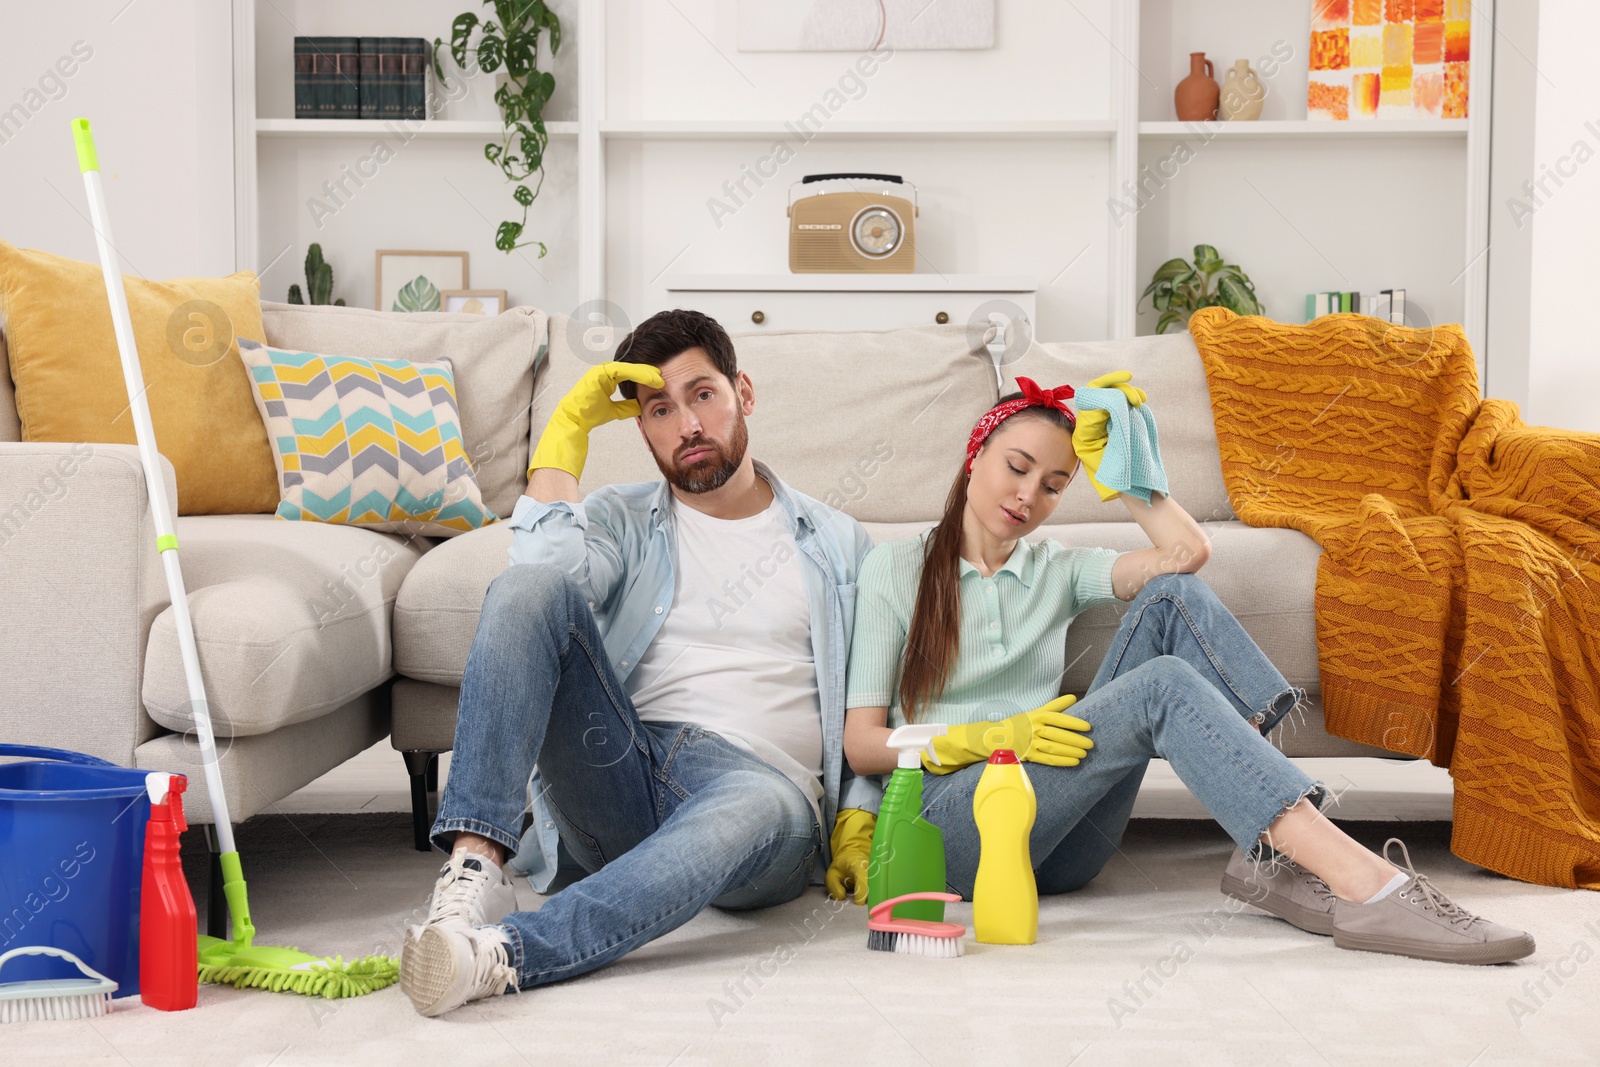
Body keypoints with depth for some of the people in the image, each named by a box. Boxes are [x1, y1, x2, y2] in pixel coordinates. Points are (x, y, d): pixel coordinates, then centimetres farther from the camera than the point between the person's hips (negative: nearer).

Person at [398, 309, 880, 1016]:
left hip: (755, 774, -1)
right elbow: (545, 577, -5)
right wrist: (567, 433, 3)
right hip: (617, 773, 1)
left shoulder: (838, 543, 20)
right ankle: (476, 866, -37)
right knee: (529, 587, -24)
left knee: (769, 807, -42)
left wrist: (859, 818, 1)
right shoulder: (619, 521, 20)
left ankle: (503, 954, -55)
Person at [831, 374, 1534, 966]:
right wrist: (991, 738, -14)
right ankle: (1365, 885, -44)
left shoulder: (1056, 570, 21)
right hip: (948, 825, -5)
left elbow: (1187, 551, 3)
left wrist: (1103, 460, 10)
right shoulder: (896, 569, 9)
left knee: (1173, 599, -13)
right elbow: (861, 743, 0)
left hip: (1062, 846, 5)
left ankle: (1275, 854, -31)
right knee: (1165, 686, -28)